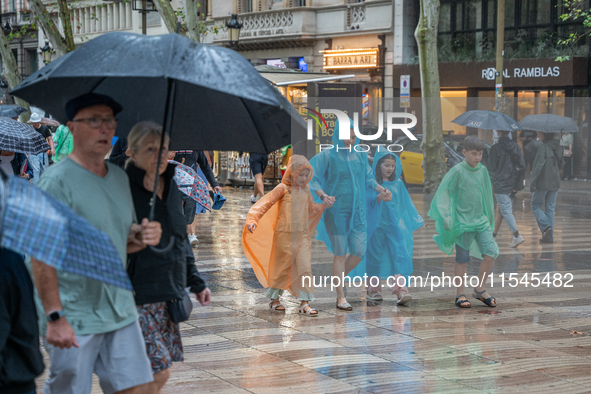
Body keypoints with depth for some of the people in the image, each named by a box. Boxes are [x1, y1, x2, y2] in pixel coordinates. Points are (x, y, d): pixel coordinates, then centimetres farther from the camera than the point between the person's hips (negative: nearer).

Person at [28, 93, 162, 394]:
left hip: (120, 309, 7)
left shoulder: (120, 178, 11)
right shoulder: (57, 180, -13)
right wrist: (54, 317, -24)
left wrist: (142, 237, -1)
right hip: (73, 317, -7)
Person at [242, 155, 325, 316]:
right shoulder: (283, 188, -6)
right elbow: (266, 203, -12)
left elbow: (311, 209, 26)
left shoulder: (306, 190, 12)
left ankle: (304, 303, 0)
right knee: (281, 266, 6)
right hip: (284, 234, -4)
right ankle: (274, 299, 22)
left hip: (303, 235, 4)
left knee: (304, 267, -4)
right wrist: (253, 220, -22)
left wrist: (323, 206, 9)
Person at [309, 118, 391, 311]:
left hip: (357, 212, 5)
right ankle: (340, 297, 7)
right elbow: (311, 177, -9)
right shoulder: (327, 156, -6)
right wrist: (323, 195, -24)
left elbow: (368, 177, 19)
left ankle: (338, 278, 30)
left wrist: (381, 189, 2)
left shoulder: (360, 155, 8)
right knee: (340, 254, -2)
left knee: (359, 252, 2)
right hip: (336, 211, -5)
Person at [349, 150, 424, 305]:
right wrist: (380, 196, -34)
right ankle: (373, 289, 20)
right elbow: (369, 200, -14)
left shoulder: (398, 184, 11)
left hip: (395, 226, 3)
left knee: (400, 255, -11)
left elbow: (406, 204, 19)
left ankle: (400, 290, -17)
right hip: (377, 226, -2)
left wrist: (417, 220, 23)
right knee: (375, 256, 5)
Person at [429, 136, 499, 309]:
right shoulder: (457, 171, -9)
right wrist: (446, 217, -13)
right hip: (463, 221, -5)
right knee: (462, 259, 3)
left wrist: (489, 217, 22)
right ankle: (460, 294, 15)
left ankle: (480, 289, 9)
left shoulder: (483, 170, 7)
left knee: (491, 252, -6)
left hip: (481, 220, 5)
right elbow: (443, 193, -8)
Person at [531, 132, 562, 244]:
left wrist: (532, 183, -16)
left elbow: (538, 166, -19)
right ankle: (549, 237, 11)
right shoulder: (558, 148, 7)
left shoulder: (543, 148, -16)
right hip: (555, 183, 7)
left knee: (536, 206, 9)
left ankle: (546, 226, -12)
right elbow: (560, 164, 15)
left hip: (542, 183, -7)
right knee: (550, 208, 11)